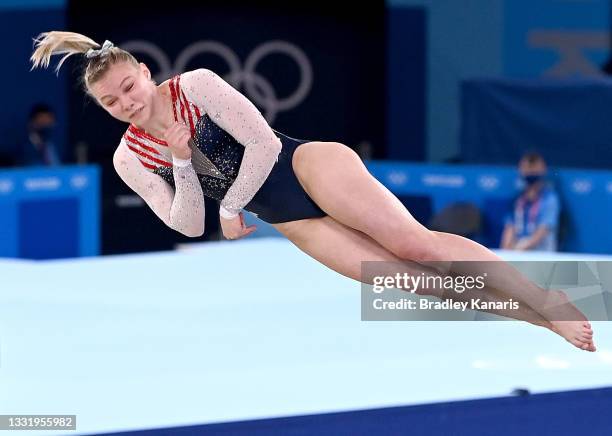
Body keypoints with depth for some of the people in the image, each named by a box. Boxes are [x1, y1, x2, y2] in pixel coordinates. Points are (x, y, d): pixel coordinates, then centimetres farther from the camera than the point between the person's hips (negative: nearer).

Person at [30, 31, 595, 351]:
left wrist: (230, 206, -7)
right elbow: (187, 226, 2)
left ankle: (550, 299, -18)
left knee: (415, 245, -21)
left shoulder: (194, 86, -9)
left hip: (306, 167, -4)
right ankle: (545, 321, -9)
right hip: (290, 221, 4)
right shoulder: (130, 160, 4)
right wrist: (181, 164, -13)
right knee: (412, 279, -10)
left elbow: (263, 143, -11)